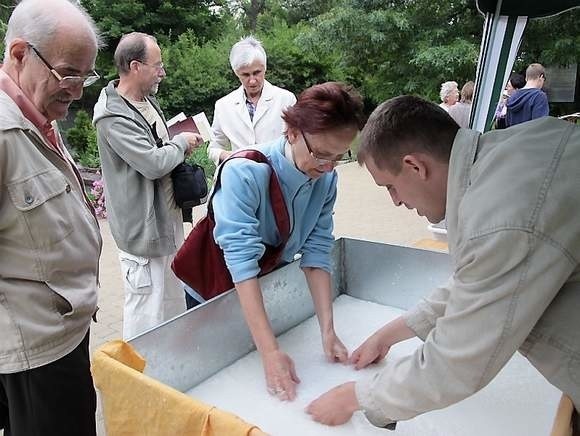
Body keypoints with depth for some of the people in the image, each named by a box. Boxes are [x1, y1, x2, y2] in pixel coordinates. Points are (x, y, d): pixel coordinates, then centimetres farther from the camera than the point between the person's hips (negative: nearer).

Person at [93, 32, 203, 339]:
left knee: (174, 304, 21)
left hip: (167, 217, 10)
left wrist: (179, 148, 3)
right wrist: (182, 143, -8)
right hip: (143, 227, -10)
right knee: (147, 316, 1)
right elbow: (153, 163, -26)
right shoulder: (113, 116, -20)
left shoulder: (148, 100, 9)